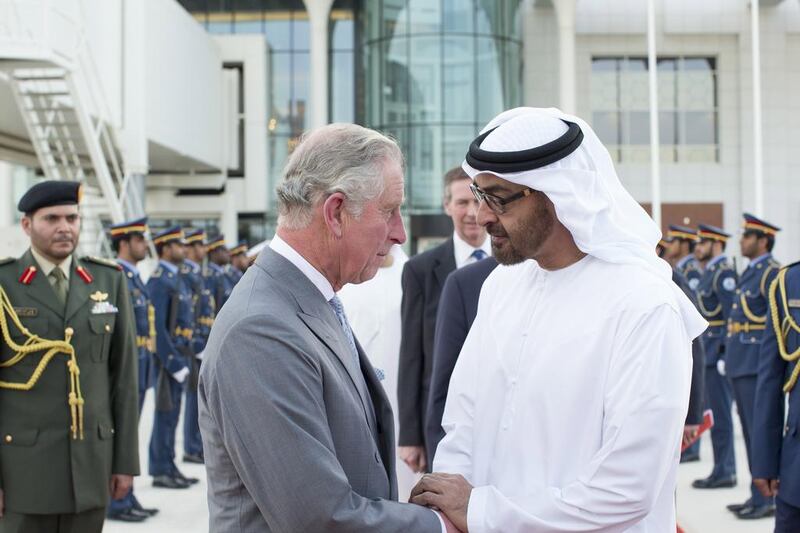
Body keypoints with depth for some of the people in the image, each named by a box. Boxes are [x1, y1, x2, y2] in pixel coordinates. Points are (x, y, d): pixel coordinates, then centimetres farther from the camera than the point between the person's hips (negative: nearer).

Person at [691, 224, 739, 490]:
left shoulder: (724, 272, -13)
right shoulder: (709, 272, 17)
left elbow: (733, 315, -18)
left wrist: (726, 353, -21)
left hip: (720, 351, -10)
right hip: (710, 353, 10)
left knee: (719, 413, -5)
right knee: (715, 413, 13)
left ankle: (724, 472, 1)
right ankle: (724, 469, 20)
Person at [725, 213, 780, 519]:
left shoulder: (771, 272, -12)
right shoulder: (750, 271, 17)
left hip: (757, 364, -10)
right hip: (741, 364, 10)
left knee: (760, 431, -5)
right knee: (751, 432, 13)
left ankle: (765, 499, 2)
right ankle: (758, 496, 21)